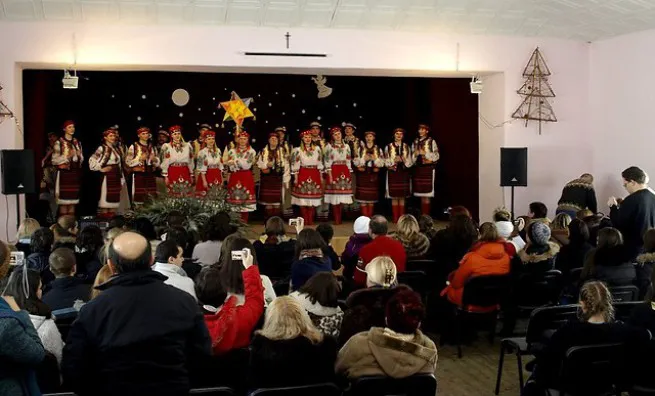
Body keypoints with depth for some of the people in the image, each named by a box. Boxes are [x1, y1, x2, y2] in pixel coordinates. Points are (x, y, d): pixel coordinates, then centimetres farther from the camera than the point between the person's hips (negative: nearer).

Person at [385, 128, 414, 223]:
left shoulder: (407, 147, 10)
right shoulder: (388, 147, 5)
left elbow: (410, 161, 5)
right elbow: (386, 161, 0)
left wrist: (402, 160, -14)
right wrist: (394, 161, -17)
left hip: (404, 172, 2)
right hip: (393, 172, -2)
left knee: (402, 197, 3)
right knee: (394, 196, -2)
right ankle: (395, 218, 3)